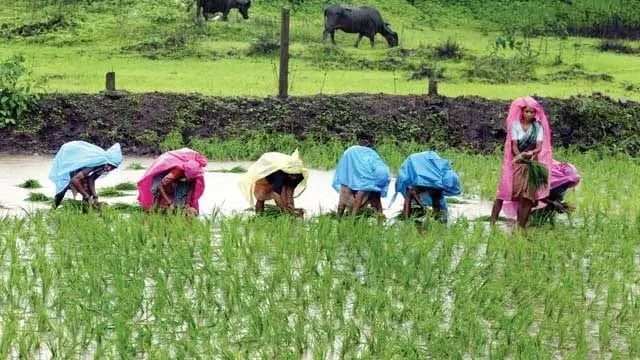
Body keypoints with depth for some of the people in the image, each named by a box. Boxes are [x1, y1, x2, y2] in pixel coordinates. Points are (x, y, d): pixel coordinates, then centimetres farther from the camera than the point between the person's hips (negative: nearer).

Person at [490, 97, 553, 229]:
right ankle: (492, 223, -7)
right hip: (516, 163, -1)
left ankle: (521, 227, 2)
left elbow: (539, 147, -8)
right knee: (503, 192, -8)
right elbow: (514, 145, -9)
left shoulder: (538, 127, 1)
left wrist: (531, 153, -30)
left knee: (527, 196, -3)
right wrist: (520, 156, -29)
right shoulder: (515, 125, -3)